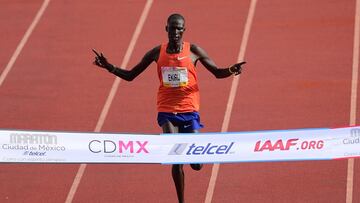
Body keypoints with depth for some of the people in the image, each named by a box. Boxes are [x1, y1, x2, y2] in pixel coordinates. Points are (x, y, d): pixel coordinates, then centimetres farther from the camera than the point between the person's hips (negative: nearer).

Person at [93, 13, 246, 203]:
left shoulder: (193, 51, 1)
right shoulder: (157, 52, 4)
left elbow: (217, 72, 9)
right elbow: (130, 75, 10)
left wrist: (232, 70, -14)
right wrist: (109, 67, -5)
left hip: (189, 110, 0)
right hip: (167, 110, 0)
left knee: (196, 165, -5)